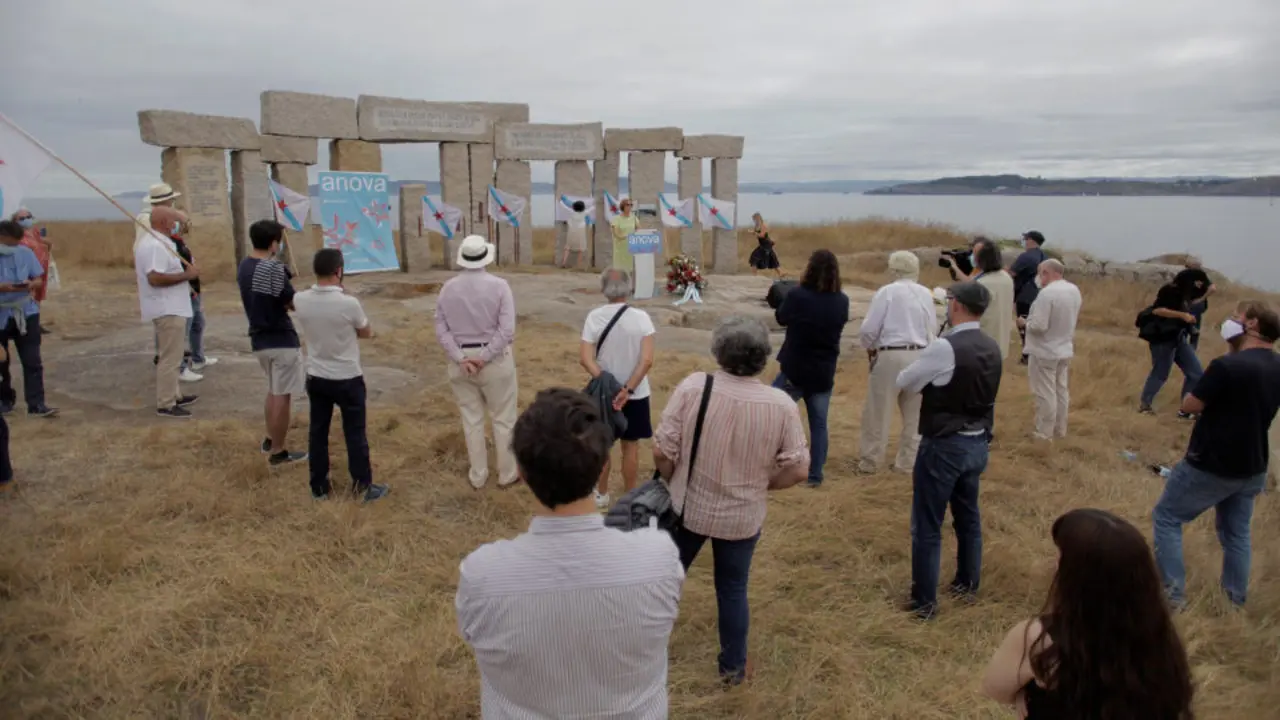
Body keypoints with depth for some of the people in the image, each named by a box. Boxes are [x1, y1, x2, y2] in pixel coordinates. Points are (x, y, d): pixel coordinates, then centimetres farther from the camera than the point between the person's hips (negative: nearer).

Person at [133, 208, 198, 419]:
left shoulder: (147, 242, 15)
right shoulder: (157, 246, -20)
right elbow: (155, 278, -30)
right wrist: (186, 275, -22)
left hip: (167, 308, 12)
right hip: (168, 310, -12)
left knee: (170, 356, 20)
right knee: (170, 358, -6)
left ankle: (174, 395, 31)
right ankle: (165, 405, -1)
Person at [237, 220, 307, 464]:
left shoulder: (244, 266, 7)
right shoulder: (273, 268, -20)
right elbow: (294, 303, -16)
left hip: (259, 339, 9)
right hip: (281, 340, -8)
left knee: (274, 390, 25)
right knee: (282, 395, 1)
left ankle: (270, 439, 35)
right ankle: (278, 452, 8)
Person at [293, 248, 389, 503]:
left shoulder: (300, 300, -8)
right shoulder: (349, 303, -22)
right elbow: (367, 333, -4)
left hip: (316, 377, 4)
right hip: (348, 379, -4)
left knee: (318, 432, 14)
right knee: (355, 434, 7)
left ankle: (319, 487, 24)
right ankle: (364, 487, 15)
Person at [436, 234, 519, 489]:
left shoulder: (448, 287, -2)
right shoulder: (498, 285, -11)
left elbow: (441, 330, -4)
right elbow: (507, 329, -17)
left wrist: (461, 358, -8)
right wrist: (484, 356, -14)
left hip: (461, 361, 3)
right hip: (495, 360, -3)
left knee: (472, 420, 14)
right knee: (503, 419, 11)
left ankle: (478, 476, 24)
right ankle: (507, 474, 21)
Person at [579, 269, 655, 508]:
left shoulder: (594, 317, -10)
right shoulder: (641, 317, -13)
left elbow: (585, 358, -17)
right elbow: (647, 360, -20)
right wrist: (627, 390, -19)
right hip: (635, 395, -1)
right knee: (631, 446, 13)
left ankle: (601, 494, 31)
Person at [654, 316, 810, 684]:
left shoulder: (692, 387, -18)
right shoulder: (782, 404, -15)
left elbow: (662, 451, -15)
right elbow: (798, 471, -10)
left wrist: (676, 483, 4)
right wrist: (758, 484, 6)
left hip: (688, 508, 0)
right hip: (743, 518, 0)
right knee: (733, 590, 20)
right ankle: (733, 666, 35)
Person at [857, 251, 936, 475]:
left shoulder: (887, 292, -7)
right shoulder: (926, 294, 7)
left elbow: (868, 330, -8)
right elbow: (933, 329, 11)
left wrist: (870, 347, 10)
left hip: (891, 356, -5)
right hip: (920, 357, 5)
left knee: (878, 413, 5)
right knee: (915, 413, 14)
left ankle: (869, 462, 13)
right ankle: (908, 462, 20)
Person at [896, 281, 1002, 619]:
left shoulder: (944, 347, -21)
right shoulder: (992, 349, 3)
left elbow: (904, 382, -9)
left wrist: (928, 378, 9)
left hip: (944, 446, -8)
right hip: (977, 443, 8)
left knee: (927, 526, 2)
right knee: (968, 516, 22)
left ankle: (924, 601, 10)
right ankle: (967, 583, 37)